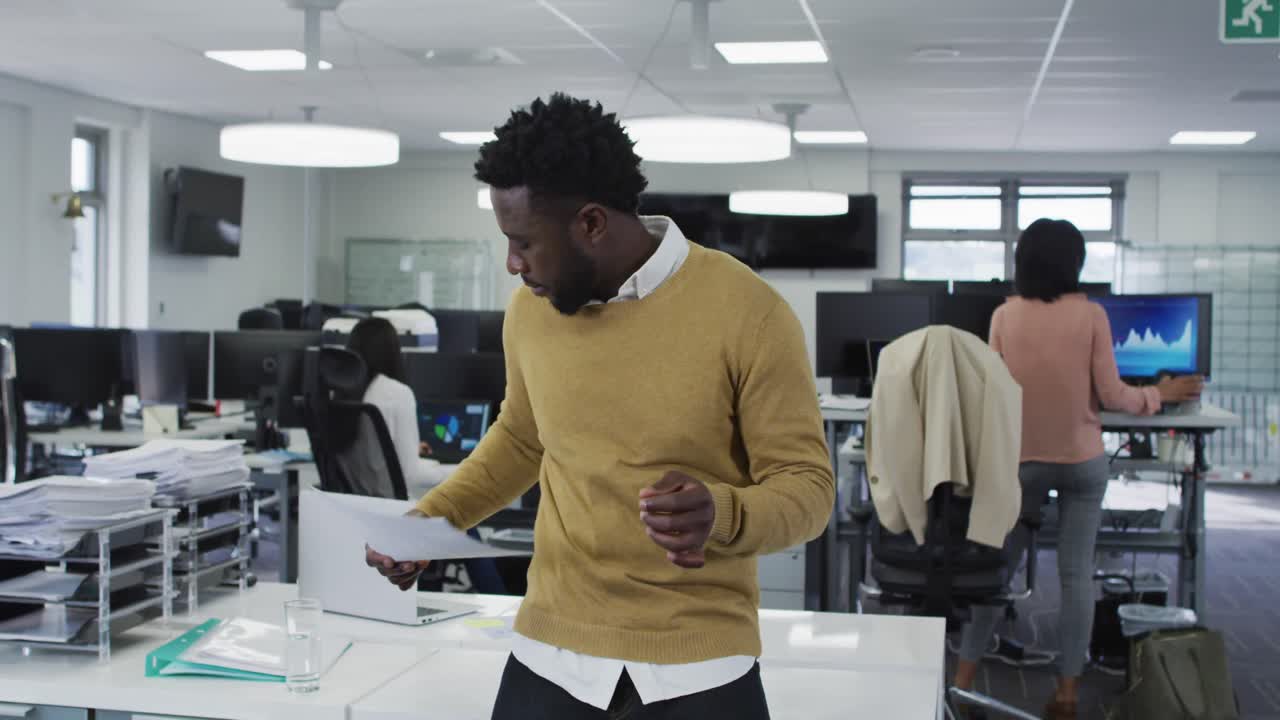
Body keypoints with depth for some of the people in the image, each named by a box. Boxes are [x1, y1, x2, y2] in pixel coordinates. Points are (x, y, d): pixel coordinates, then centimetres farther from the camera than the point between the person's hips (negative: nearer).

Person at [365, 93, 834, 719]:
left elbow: (806, 484, -10)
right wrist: (427, 521, 5)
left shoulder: (748, 313, -15)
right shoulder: (529, 309, -1)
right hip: (551, 652, 4)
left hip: (700, 665, -3)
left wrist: (721, 514, -30)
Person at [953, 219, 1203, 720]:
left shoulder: (1004, 316, -5)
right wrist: (1161, 394, 10)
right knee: (1077, 574, 5)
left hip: (1021, 461, 1)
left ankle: (963, 679, 10)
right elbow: (1112, 396, -7)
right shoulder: (1091, 314, -9)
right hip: (1081, 461, -1)